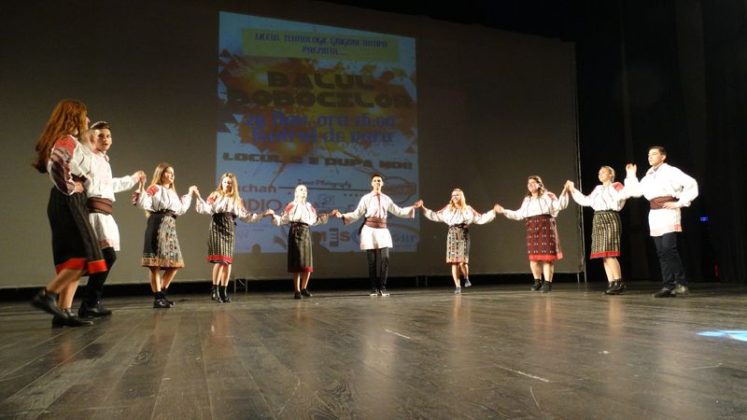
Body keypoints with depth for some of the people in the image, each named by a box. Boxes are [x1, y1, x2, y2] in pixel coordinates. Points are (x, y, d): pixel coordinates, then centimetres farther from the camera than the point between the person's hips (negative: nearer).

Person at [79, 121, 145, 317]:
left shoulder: (104, 161, 25)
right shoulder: (89, 158, -4)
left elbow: (112, 184, 44)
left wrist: (134, 178, 55)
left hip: (105, 213, 10)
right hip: (94, 210, -10)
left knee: (104, 257, 7)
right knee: (108, 255, -17)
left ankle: (93, 302, 12)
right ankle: (88, 305, -12)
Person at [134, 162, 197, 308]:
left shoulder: (173, 192, 24)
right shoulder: (154, 189, 0)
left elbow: (181, 209, 29)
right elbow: (143, 204, -13)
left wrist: (189, 194, 34)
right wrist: (141, 187, -23)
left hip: (170, 227, 8)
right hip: (158, 226, -8)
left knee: (174, 264, 7)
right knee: (156, 264, -7)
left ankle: (162, 294, 17)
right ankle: (157, 298, -5)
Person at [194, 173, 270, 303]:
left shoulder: (237, 200, 16)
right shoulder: (215, 196, 5)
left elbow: (246, 216, 17)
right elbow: (207, 209, -10)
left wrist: (262, 215, 13)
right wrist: (198, 197, -21)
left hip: (230, 230, 4)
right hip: (217, 228, -4)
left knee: (228, 261, 2)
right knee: (220, 259, -14)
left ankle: (223, 291, 9)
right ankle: (215, 289, -4)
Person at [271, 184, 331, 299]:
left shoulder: (309, 207, 16)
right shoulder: (291, 206, 2)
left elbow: (316, 220, 23)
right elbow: (283, 220, -4)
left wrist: (328, 215, 21)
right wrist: (274, 216, -21)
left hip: (306, 233, 5)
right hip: (295, 233, -5)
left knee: (308, 263, 4)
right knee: (297, 263, -6)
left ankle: (304, 288, 20)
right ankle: (297, 291, -1)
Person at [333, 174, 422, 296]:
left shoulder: (386, 199, 13)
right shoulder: (366, 198, 3)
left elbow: (398, 211, 17)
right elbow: (357, 214, 0)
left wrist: (413, 207, 13)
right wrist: (342, 216, -13)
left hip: (383, 231, 3)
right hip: (369, 231, -2)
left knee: (384, 260, -8)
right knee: (372, 261, -1)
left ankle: (382, 288, 1)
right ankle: (374, 288, 7)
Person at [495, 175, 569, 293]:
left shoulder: (548, 196, 5)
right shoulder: (527, 200, 19)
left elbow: (560, 205, -6)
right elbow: (519, 214, 17)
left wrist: (564, 193, -20)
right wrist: (504, 211, 12)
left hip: (546, 227, -4)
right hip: (532, 229, 4)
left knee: (547, 255, -6)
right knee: (533, 255, 3)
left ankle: (548, 282, -1)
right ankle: (538, 281, 18)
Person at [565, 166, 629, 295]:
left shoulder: (616, 186, 3)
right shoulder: (597, 189, 22)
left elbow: (624, 194, -16)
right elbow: (585, 201, 21)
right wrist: (573, 190, 23)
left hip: (610, 218, -7)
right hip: (598, 220, 7)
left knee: (609, 252, -14)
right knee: (604, 254, 2)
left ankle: (619, 282, -9)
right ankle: (612, 283, 4)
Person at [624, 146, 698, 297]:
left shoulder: (670, 171, -2)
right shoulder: (648, 175, 19)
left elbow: (691, 183, -10)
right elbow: (636, 191, 18)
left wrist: (680, 203, -11)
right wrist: (631, 176, 18)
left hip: (668, 212, -7)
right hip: (654, 214, 7)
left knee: (669, 249, -16)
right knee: (661, 252, 4)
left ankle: (681, 283, -7)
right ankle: (668, 286, 6)